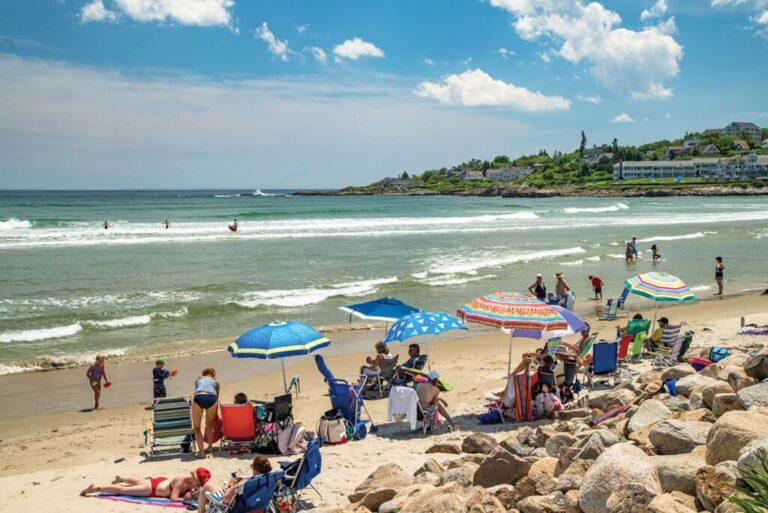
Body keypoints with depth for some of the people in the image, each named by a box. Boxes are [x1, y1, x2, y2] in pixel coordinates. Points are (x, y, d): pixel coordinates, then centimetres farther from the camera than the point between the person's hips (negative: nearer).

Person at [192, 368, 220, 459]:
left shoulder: (198, 380, 35)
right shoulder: (215, 381, 32)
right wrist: (216, 414, 45)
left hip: (198, 398, -1)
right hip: (211, 398, 1)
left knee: (196, 427, 9)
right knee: (209, 425, 24)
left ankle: (201, 451, -3)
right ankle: (210, 446, 39)